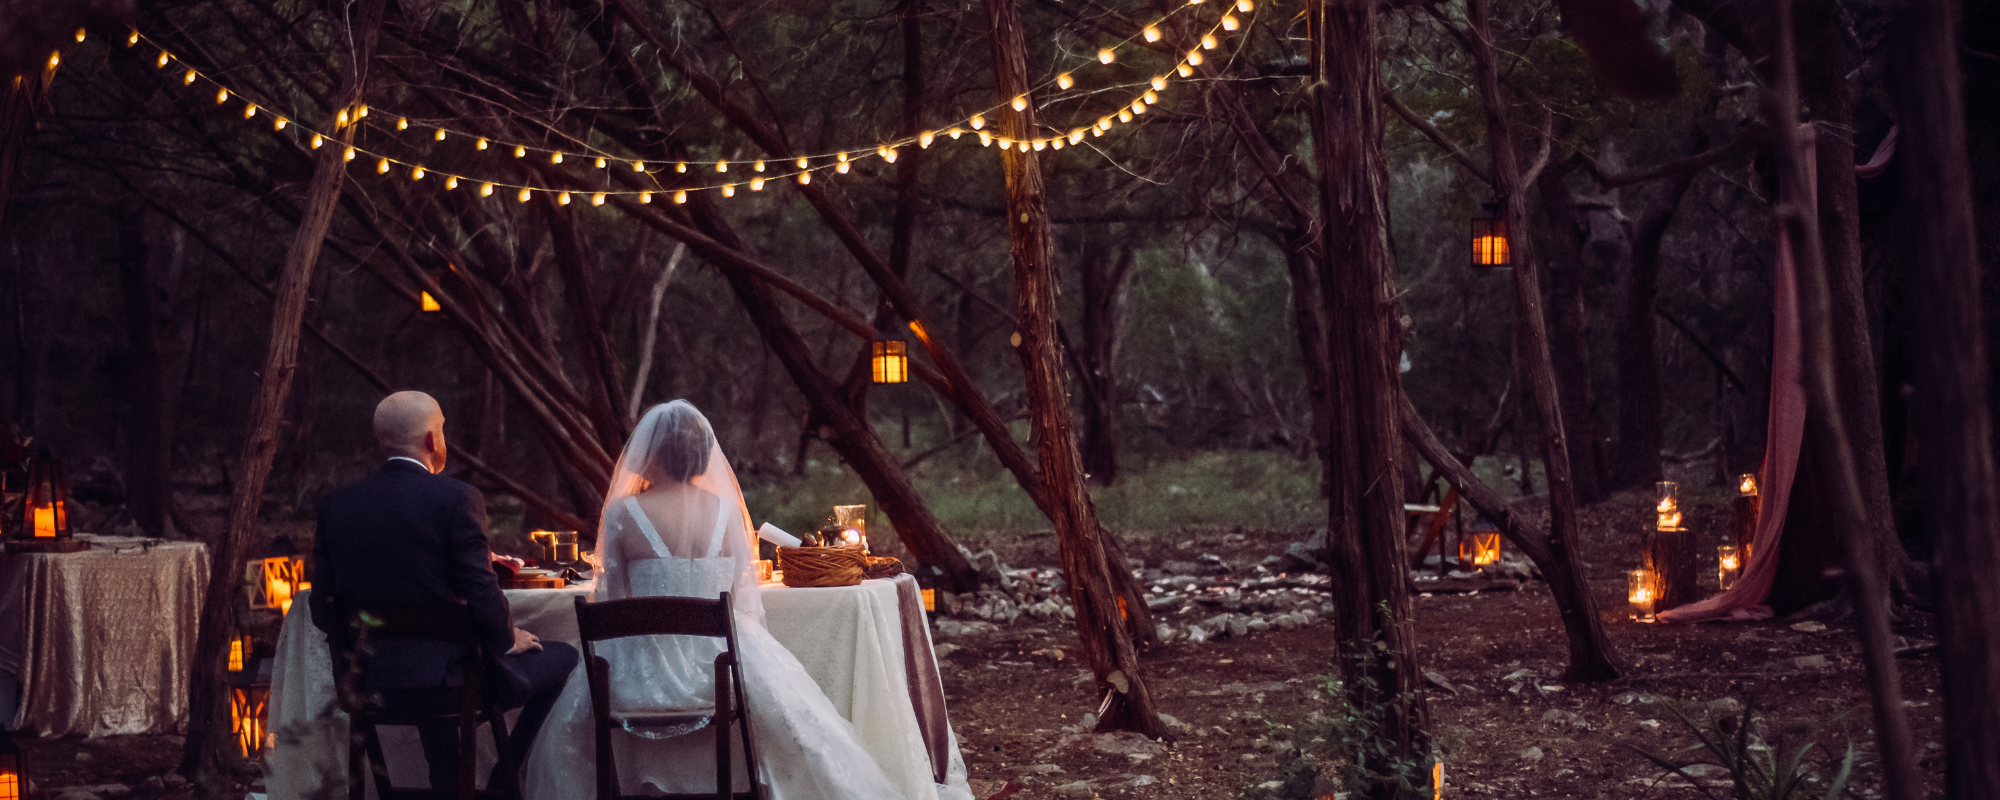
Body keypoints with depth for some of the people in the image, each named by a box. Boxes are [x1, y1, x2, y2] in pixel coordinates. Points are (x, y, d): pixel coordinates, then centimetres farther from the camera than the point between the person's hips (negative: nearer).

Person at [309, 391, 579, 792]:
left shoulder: (335, 504, 3)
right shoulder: (457, 499, -12)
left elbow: (324, 612, 6)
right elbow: (482, 597, -15)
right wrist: (509, 639, 6)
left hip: (368, 685, 5)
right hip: (444, 679, -5)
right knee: (562, 657, 18)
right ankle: (502, 778, 22)